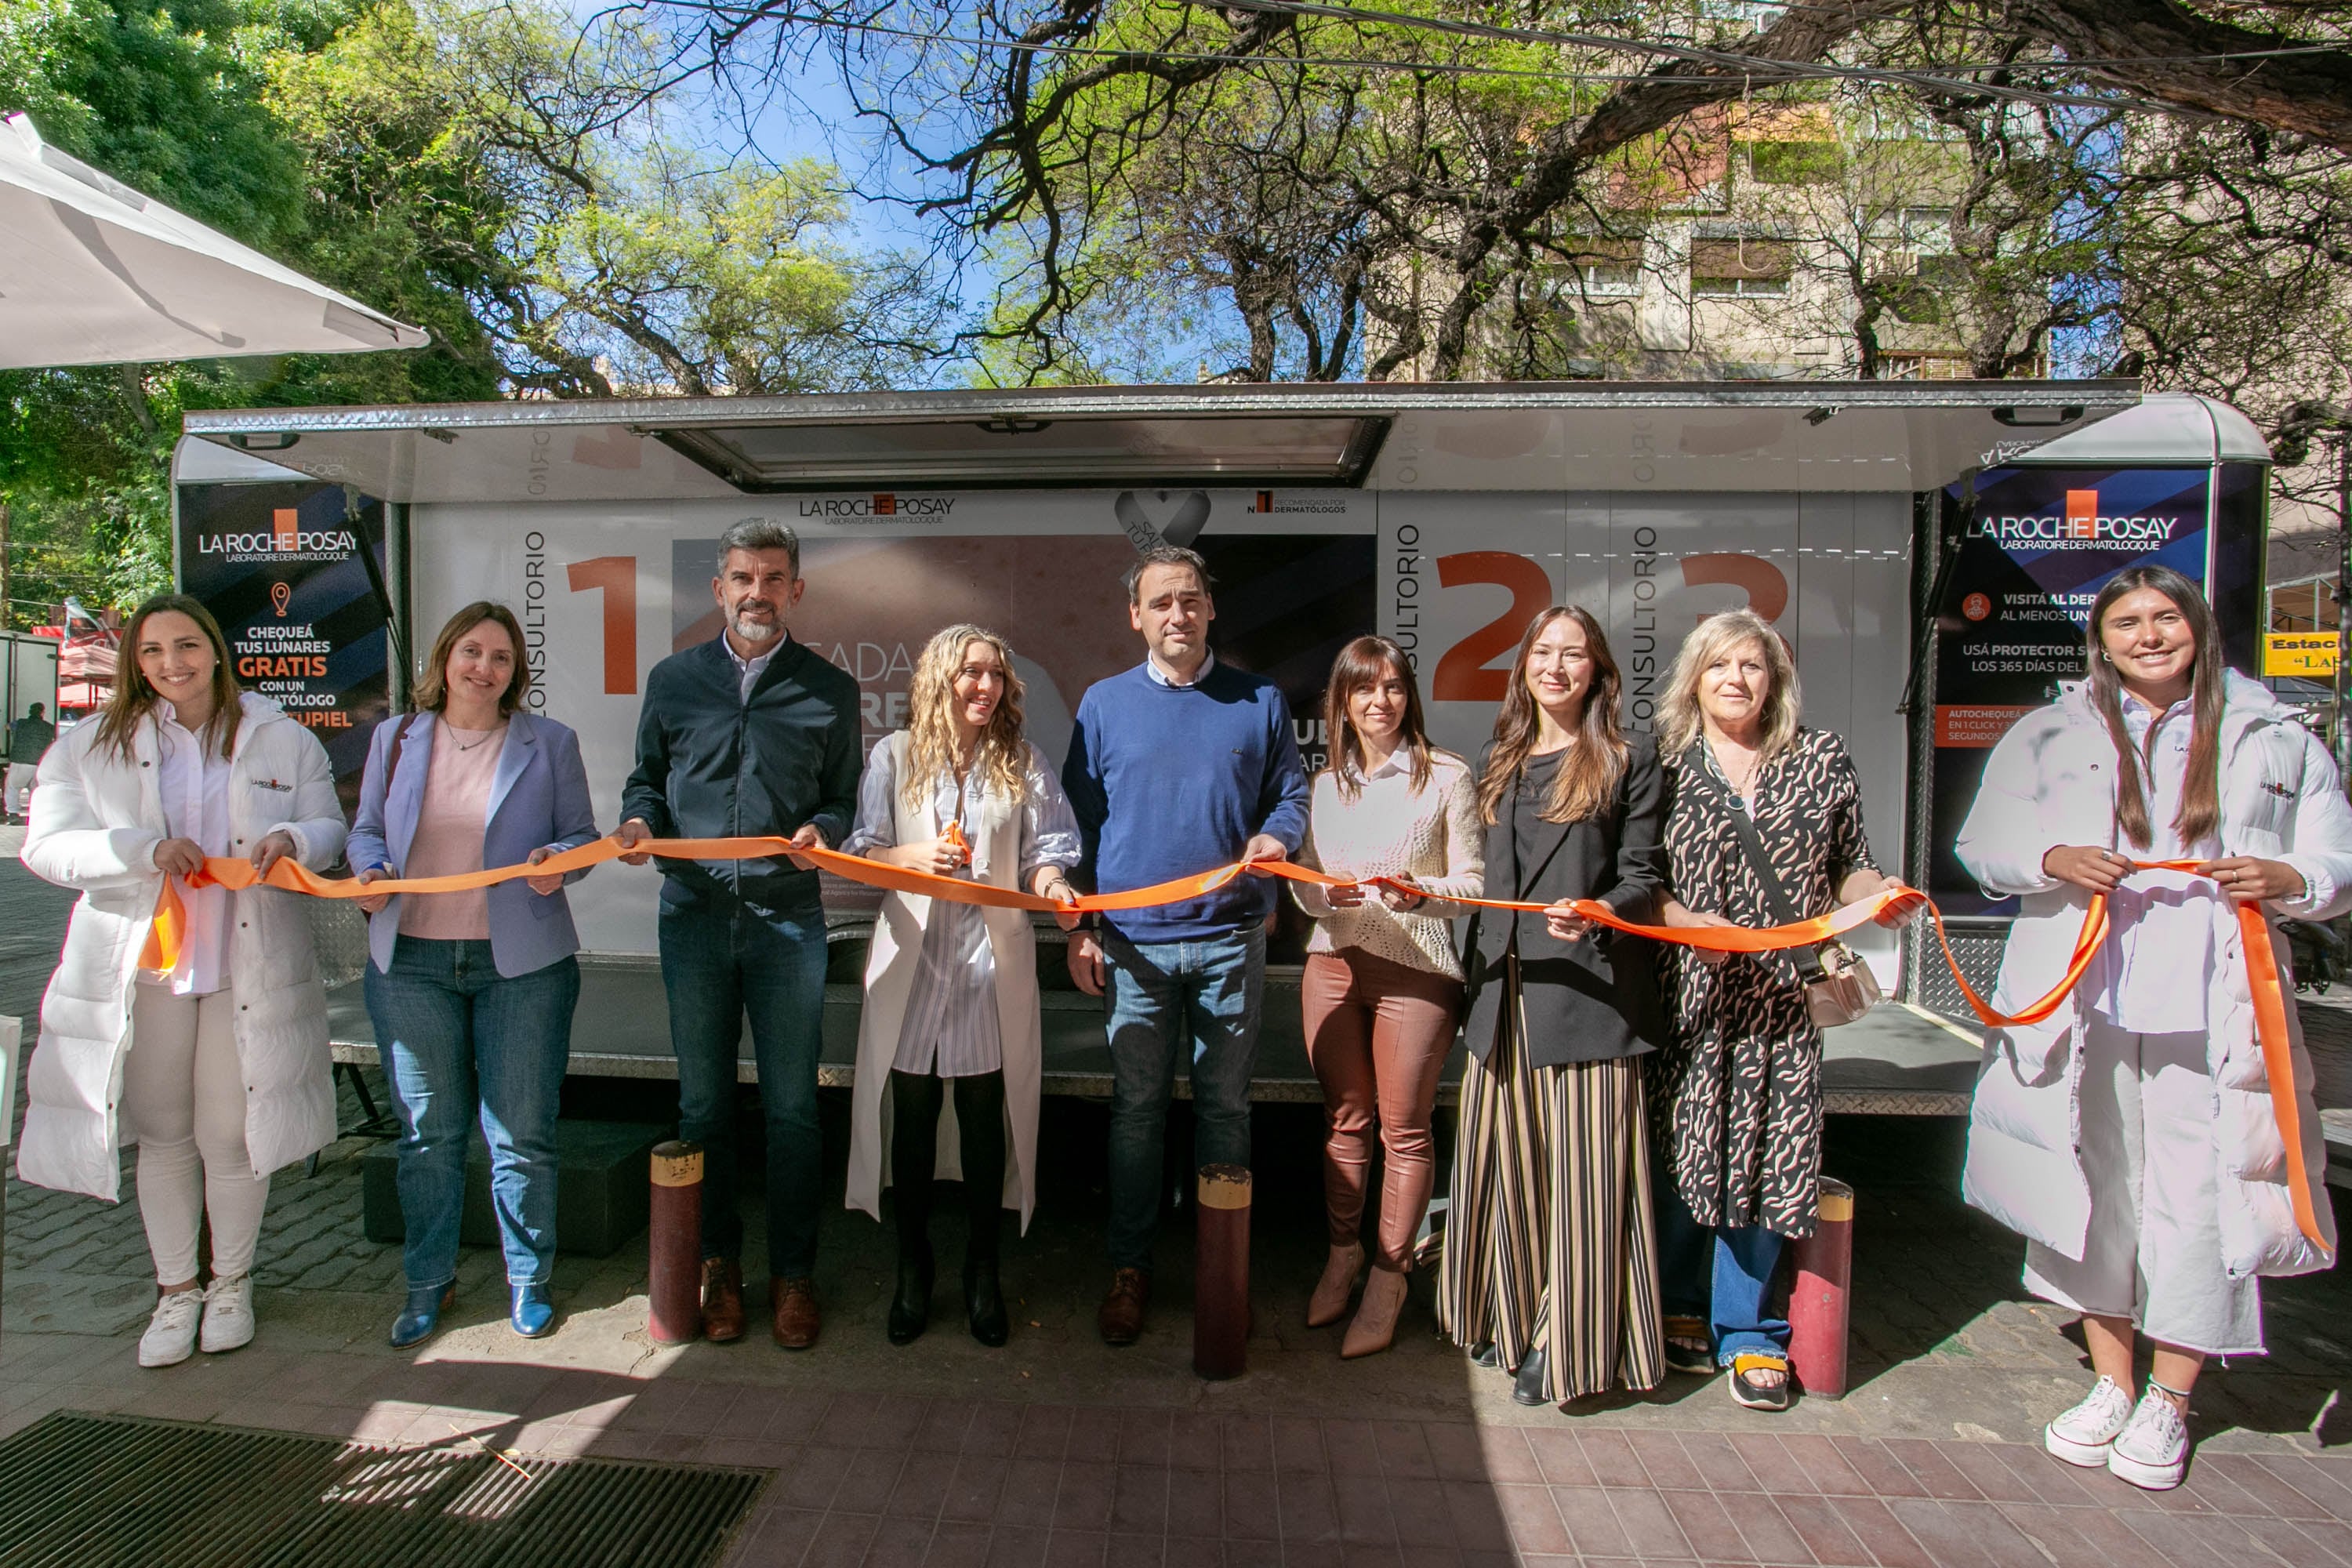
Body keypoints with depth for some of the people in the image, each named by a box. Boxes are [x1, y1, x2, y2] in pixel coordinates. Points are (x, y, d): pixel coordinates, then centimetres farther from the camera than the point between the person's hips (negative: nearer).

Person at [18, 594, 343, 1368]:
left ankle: (232, 1280, 26)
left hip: (248, 970, -1)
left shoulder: (284, 740, 4)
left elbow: (329, 828, 6)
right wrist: (147, 849, -21)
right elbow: (47, 845, -3)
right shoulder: (91, 747, 4)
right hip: (144, 970, 1)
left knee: (231, 1134, 7)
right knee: (164, 1135, 12)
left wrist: (291, 838, -18)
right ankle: (176, 1289, 28)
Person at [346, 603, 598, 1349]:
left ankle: (528, 1281, 21)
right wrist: (369, 872, -6)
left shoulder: (550, 744, 2)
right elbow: (366, 830, 15)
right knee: (428, 1133, 12)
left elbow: (581, 835, 4)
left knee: (521, 1134, 4)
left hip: (520, 963, -2)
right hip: (411, 963, 2)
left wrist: (557, 860, -17)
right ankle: (429, 1282, 29)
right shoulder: (395, 737, 9)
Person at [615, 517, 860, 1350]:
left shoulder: (829, 690, 5)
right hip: (693, 914, 2)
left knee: (791, 1108, 5)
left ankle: (793, 1272, 20)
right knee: (704, 1103, 11)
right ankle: (718, 1264, 28)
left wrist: (823, 830, -14)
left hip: (787, 917, -1)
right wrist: (640, 823, -6)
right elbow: (647, 779, 15)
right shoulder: (673, 680, 9)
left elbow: (846, 797, 7)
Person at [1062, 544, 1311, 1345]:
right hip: (1135, 942, 0)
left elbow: (1290, 795, 11)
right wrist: (1080, 927, 2)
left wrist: (1276, 835, -12)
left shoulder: (1259, 701, 6)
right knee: (1137, 1107, 8)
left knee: (1225, 1105, 10)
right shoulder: (1103, 704, 6)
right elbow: (1079, 821, 7)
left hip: (1229, 939, 0)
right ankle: (1130, 1268, 23)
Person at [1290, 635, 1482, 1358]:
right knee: (1344, 1119, 13)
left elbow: (1472, 880, -2)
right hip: (1333, 963, 4)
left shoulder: (1446, 776, -2)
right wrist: (1324, 893, -10)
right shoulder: (1323, 783, 10)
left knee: (1403, 1127, 4)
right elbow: (1303, 882, 12)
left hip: (1416, 968, -3)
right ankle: (1342, 1257, 30)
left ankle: (1387, 1279, 19)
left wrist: (1421, 891, -21)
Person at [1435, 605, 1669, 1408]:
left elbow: (1643, 881, -3)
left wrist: (1596, 913, -22)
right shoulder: (1499, 764, 15)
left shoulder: (1628, 759, 1)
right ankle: (1509, 1318, 26)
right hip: (1505, 992, 5)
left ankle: (1566, 1343, 13)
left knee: (1581, 1168, -1)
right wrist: (1476, 976, 11)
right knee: (1503, 1158, 10)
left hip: (1588, 993, -5)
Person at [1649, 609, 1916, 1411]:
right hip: (1685, 991, -1)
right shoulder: (1665, 764, 2)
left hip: (1784, 994, 2)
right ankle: (1682, 1310, 25)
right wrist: (1687, 921, -15)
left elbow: (1848, 867, 13)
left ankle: (1747, 1333, 19)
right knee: (1679, 1145, 5)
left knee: (1768, 1152, 4)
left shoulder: (1823, 759, 9)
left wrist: (1879, 893, -7)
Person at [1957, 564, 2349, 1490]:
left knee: (2199, 1203, 0)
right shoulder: (2046, 737, 10)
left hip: (2212, 1020, 0)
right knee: (2094, 1191, 8)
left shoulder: (2275, 741, 10)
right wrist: (2052, 860, -13)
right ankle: (2112, 1384, 24)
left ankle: (2168, 1404, 19)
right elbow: (1981, 845, 6)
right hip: (2085, 1013, 1)